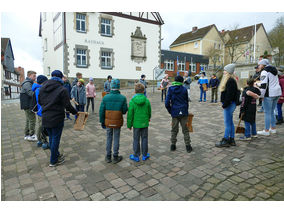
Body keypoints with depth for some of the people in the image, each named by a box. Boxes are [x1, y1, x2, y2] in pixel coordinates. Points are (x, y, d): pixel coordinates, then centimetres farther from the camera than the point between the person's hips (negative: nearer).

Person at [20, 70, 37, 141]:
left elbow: (31, 93, 18)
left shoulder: (30, 83, 19)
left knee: (28, 119, 15)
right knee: (32, 119, -6)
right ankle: (31, 135, 1)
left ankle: (27, 135, 22)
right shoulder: (27, 83, -14)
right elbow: (31, 93, -26)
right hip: (28, 105, -11)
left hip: (28, 105, 11)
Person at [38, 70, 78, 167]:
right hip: (57, 118, -6)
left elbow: (39, 101, 13)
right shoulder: (62, 89, -15)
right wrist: (75, 112, 0)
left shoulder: (43, 87, 4)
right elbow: (67, 105, -15)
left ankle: (56, 155, 37)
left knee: (51, 138, 20)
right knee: (55, 139, 6)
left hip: (45, 118, 6)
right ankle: (53, 161, 18)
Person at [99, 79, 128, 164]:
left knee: (109, 138, 16)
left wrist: (102, 122, 7)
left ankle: (108, 157, 27)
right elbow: (124, 111, -7)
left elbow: (101, 111, -5)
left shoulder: (105, 97, -10)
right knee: (116, 139, 12)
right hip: (118, 122, -1)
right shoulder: (122, 98, -14)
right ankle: (115, 157, 23)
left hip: (108, 122, 1)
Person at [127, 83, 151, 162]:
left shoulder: (132, 101, -13)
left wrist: (129, 125, 2)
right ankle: (144, 155, 25)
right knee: (144, 139, 14)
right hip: (145, 123, 2)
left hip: (136, 124, -2)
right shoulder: (147, 100, -7)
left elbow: (130, 114, -9)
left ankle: (136, 156, 20)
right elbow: (149, 112, 7)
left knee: (136, 140, 10)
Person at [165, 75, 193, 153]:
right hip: (183, 112, 0)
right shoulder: (184, 89, -1)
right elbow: (186, 101, 8)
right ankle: (188, 146, 13)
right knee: (185, 130, 9)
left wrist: (170, 111, 6)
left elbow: (167, 103, -7)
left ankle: (173, 145, 20)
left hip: (174, 112, 0)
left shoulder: (171, 89, -4)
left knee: (174, 130, 13)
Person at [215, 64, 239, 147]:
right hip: (229, 104, 11)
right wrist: (224, 104, 16)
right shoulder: (230, 80, 16)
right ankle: (231, 140, 24)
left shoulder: (231, 81, -17)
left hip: (229, 105, -11)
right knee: (230, 122, 15)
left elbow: (229, 95, -23)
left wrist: (225, 104, -20)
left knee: (227, 123, -3)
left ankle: (225, 141, 5)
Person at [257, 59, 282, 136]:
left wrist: (261, 95, -16)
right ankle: (273, 128, 25)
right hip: (277, 93, 9)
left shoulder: (264, 72, -11)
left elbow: (264, 85, -18)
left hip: (269, 94, -9)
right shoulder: (274, 71, 16)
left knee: (267, 112, -3)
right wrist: (258, 84, 25)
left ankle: (266, 131, 2)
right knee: (271, 111, 18)